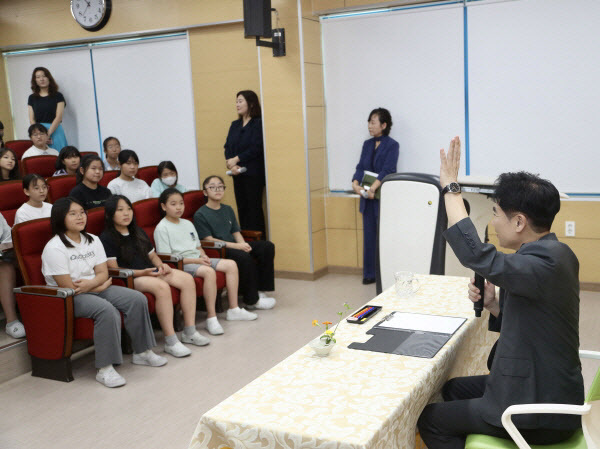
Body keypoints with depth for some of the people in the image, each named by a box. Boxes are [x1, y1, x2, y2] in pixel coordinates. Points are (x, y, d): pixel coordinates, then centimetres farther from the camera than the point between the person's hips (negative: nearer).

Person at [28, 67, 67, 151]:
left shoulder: (58, 96, 5)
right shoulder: (32, 98, 12)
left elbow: (58, 117, -5)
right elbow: (32, 120, 6)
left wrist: (48, 134, -16)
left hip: (54, 131, -2)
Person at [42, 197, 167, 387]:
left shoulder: (92, 240, 9)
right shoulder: (54, 248, -14)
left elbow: (103, 273, 5)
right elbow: (68, 287, -17)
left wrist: (90, 283, -19)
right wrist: (101, 285, -8)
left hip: (95, 289, 7)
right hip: (68, 299, -7)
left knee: (137, 299, -11)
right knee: (107, 310, -34)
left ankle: (142, 352, 2)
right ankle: (105, 369, -29)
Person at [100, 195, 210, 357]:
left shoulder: (138, 233, 23)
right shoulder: (106, 238, -2)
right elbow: (113, 269, -10)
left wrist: (161, 265, 3)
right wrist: (142, 273, -20)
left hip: (150, 272, 8)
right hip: (129, 279, -8)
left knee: (187, 279, -14)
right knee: (162, 286, -36)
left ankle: (190, 332, -12)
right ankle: (170, 342, -33)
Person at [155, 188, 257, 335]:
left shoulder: (187, 224, 19)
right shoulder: (162, 228, -6)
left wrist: (204, 256, -2)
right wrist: (195, 260, -17)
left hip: (198, 260, 8)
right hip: (181, 264, -8)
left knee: (231, 265, -7)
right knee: (209, 271, -35)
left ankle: (233, 309, -2)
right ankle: (211, 318, -31)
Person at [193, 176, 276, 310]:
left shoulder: (228, 209, 19)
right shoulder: (200, 214, -4)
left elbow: (236, 232, 14)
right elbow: (209, 240, -12)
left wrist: (243, 244, -10)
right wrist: (236, 246, -19)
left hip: (234, 246, 7)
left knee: (267, 246, -10)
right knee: (244, 257, -34)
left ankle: (260, 290, -9)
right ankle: (252, 300, -21)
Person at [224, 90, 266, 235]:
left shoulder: (258, 124, -5)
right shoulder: (235, 125, 16)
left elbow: (255, 148, -13)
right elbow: (228, 146, 10)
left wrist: (236, 159, -11)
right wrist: (232, 165, -7)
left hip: (253, 173, -6)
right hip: (238, 174, 7)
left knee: (254, 208, -4)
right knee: (241, 207, 7)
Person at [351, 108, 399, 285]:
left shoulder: (392, 145, -6)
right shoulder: (367, 144, 13)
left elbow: (387, 170, -15)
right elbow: (360, 167, 7)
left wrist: (373, 188, -26)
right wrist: (355, 183, -12)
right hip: (367, 198, 6)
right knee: (369, 235, 9)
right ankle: (369, 273, 16)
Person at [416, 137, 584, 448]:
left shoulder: (546, 264, -28)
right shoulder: (554, 254, 2)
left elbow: (475, 254, -39)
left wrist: (450, 186, -29)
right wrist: (493, 305, -6)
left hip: (538, 413, -10)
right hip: (546, 389, 10)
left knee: (430, 420, 2)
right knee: (454, 388, 24)